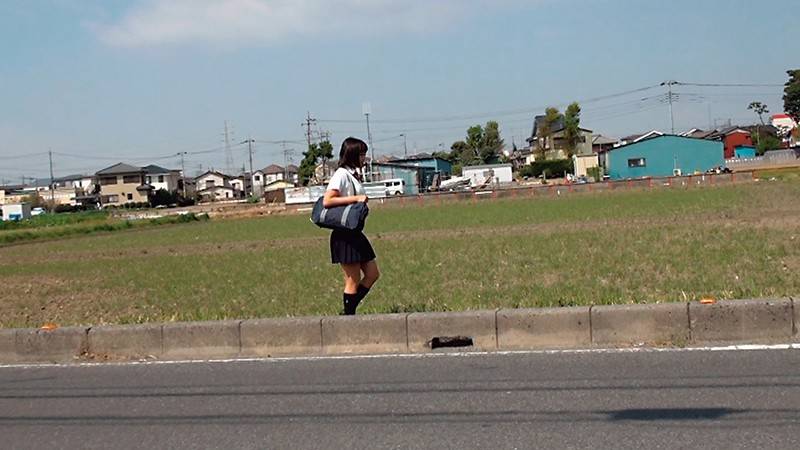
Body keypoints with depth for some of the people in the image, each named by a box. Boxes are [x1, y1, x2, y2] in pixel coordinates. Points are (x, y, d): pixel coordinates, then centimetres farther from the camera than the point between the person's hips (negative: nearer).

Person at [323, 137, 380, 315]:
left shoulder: (354, 174, 15)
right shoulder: (341, 175, -14)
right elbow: (327, 201, -23)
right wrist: (356, 198, -23)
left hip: (356, 233, 10)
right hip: (344, 234, -10)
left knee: (372, 274, 11)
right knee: (353, 281, -3)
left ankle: (349, 311, 16)